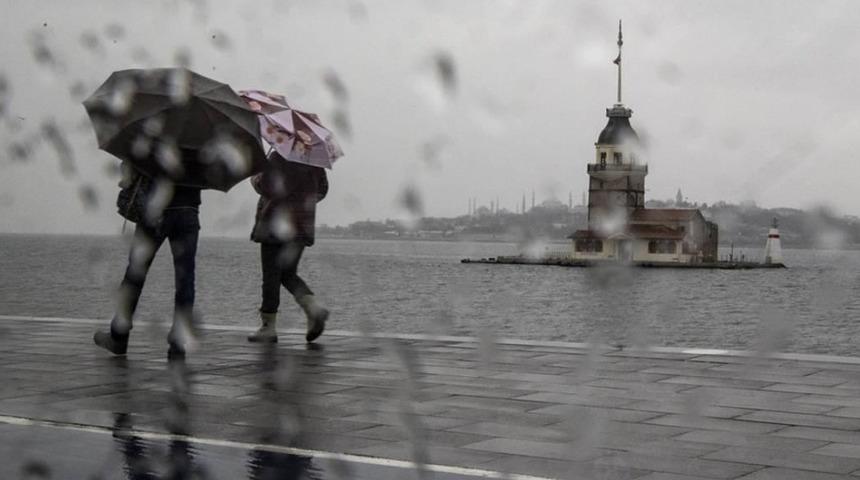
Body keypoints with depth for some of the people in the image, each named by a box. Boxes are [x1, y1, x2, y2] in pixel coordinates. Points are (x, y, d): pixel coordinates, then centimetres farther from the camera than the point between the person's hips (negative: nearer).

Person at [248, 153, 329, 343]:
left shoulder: (279, 156, -13)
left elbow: (265, 186, -18)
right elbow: (322, 189, 13)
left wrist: (254, 179, 3)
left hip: (277, 222, -7)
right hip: (302, 225, 7)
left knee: (271, 275, 1)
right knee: (289, 274, 16)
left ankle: (268, 326, 4)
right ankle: (313, 307, -6)